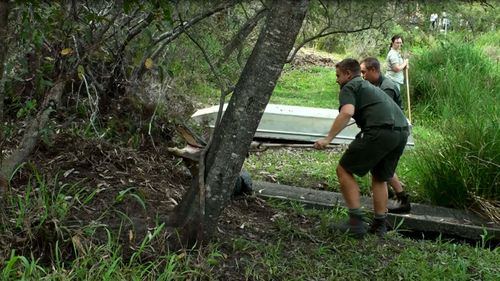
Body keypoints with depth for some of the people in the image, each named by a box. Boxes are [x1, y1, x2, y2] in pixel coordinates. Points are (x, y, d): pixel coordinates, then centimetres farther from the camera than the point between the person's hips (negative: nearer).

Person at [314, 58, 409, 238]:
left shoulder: (349, 87, 8)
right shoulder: (371, 87, 34)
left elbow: (347, 112, -12)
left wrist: (328, 139, -15)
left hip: (380, 131, -8)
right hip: (402, 131, 8)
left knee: (344, 170, 5)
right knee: (380, 178, 24)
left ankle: (356, 223, 1)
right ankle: (379, 226, 26)